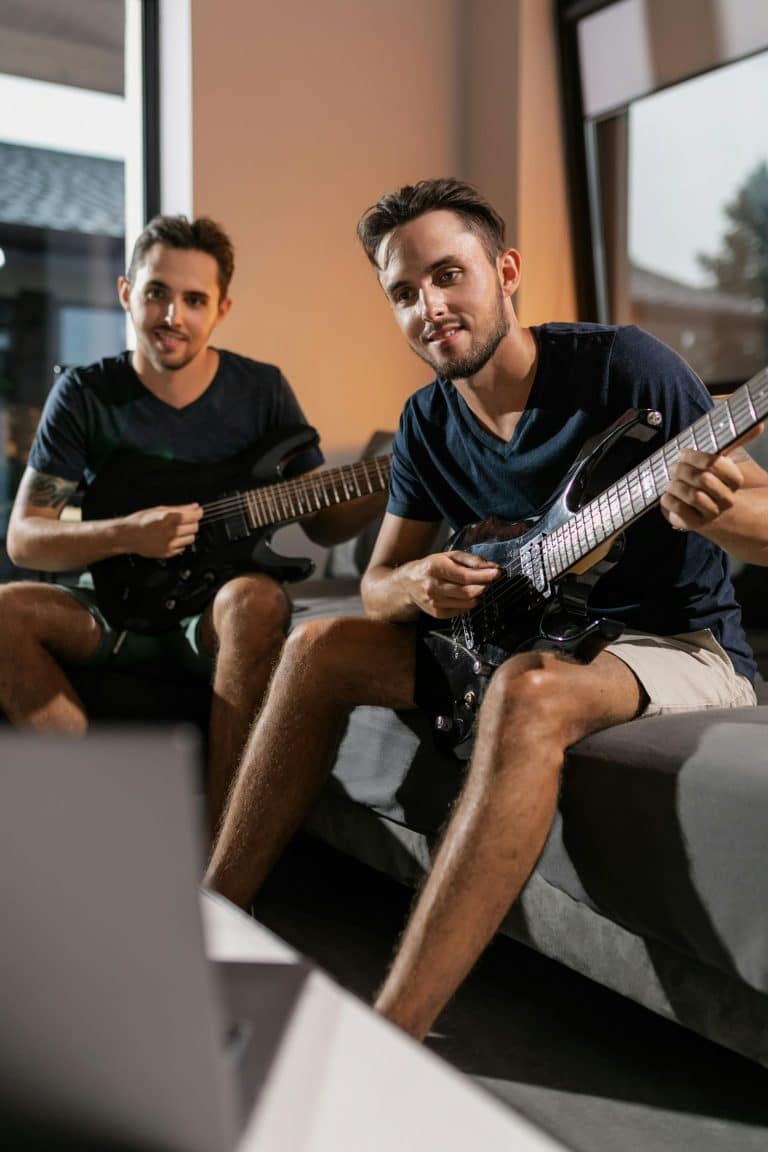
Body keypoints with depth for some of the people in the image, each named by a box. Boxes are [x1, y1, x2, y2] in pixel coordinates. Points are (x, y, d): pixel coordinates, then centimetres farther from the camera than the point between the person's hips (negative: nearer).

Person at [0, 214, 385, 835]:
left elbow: (323, 523, 5)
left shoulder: (261, 390, 1)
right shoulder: (85, 394, 1)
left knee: (256, 599, -35)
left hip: (217, 614, -1)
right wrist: (124, 536, -21)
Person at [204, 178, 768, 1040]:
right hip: (531, 634, 6)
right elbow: (377, 582, 8)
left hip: (678, 645, -6)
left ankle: (390, 1041, -39)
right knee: (319, 650, -5)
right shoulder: (428, 422, 3)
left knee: (528, 692, -38)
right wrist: (417, 585, -17)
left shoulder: (620, 365, -14)